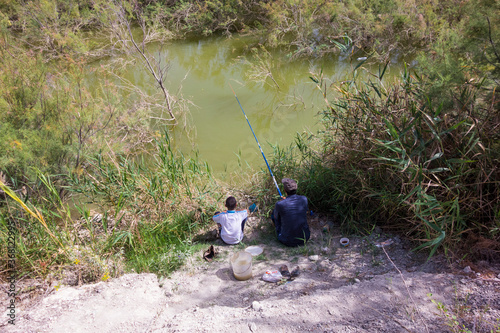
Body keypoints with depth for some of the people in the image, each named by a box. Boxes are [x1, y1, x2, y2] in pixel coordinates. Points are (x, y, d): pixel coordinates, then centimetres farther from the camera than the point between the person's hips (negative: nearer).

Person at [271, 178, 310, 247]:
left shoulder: (279, 204, -21)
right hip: (304, 238, 3)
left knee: (274, 213, 18)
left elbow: (276, 217, 4)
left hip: (287, 241, -3)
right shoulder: (304, 199, -11)